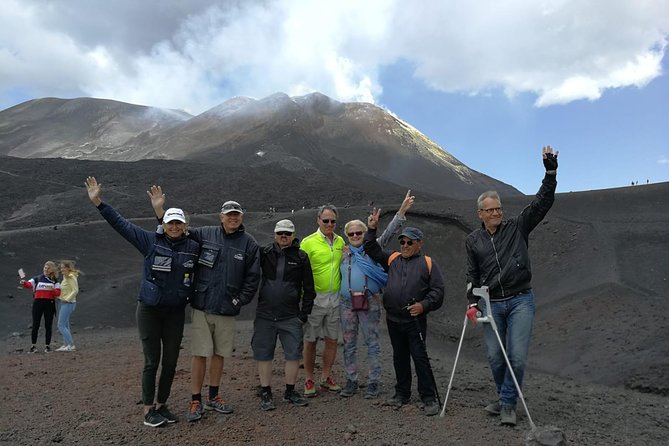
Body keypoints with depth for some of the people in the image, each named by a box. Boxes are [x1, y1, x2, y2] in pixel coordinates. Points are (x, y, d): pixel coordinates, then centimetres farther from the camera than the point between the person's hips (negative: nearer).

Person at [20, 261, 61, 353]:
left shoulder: (55, 281, 10)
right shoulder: (37, 279, 9)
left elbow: (58, 293, 1)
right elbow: (29, 284, -11)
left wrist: (52, 290, -19)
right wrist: (24, 283, -32)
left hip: (50, 304, 0)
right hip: (38, 303, 0)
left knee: (48, 325, 2)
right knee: (35, 325, 0)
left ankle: (47, 345, 10)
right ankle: (33, 345, 9)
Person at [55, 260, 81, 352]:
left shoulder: (72, 277, -14)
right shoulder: (65, 277, 13)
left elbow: (75, 290, -21)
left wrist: (67, 299, -19)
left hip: (68, 303, -9)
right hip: (62, 302, 9)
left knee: (61, 325, -11)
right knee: (65, 325, 13)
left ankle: (71, 345, -9)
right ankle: (66, 344, 21)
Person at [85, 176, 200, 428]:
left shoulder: (193, 248, -1)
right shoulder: (151, 241, -5)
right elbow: (121, 224, -5)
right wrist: (98, 202, -8)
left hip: (175, 312, 2)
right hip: (149, 310, -2)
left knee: (170, 362, 9)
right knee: (152, 361, 2)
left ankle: (161, 404, 26)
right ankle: (148, 409, 16)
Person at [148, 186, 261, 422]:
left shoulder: (249, 244, -1)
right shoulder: (204, 234, 0)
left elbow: (253, 278, 1)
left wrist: (240, 300, -4)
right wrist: (159, 210, -6)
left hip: (227, 310, 1)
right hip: (202, 307, -1)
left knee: (220, 354, 13)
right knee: (200, 354, 2)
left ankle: (213, 397, 29)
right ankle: (196, 401, 16)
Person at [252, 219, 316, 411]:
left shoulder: (301, 257, 1)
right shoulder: (265, 253, 1)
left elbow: (309, 288, 4)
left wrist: (304, 314, 1)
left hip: (291, 317, 0)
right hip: (264, 315, 0)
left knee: (294, 354, 4)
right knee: (263, 355, 7)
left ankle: (290, 391, 23)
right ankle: (266, 394, 22)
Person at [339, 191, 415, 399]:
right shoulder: (344, 253, 11)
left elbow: (389, 233, -5)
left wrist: (402, 211, -14)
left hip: (369, 303, -3)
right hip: (346, 303, 3)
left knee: (372, 343, 2)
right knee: (349, 344, 9)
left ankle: (373, 382, 11)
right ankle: (351, 381, 20)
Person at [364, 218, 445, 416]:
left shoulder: (428, 263, 1)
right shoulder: (393, 259, 12)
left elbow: (437, 290, -3)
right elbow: (372, 250, 17)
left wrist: (424, 305, -17)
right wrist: (371, 230, 5)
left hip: (416, 320, -4)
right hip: (393, 319, 5)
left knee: (420, 357, -4)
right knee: (399, 357, 15)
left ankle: (429, 398, 6)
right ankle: (402, 393, 27)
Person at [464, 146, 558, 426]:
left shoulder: (517, 228, 1)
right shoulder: (473, 241, 6)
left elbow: (542, 202, -6)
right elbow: (472, 275, 9)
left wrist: (550, 172, -16)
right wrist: (472, 302, -2)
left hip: (520, 301, -2)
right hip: (491, 304, 2)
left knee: (517, 356, -5)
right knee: (495, 357, 8)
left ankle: (508, 403, 12)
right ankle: (505, 399, 29)